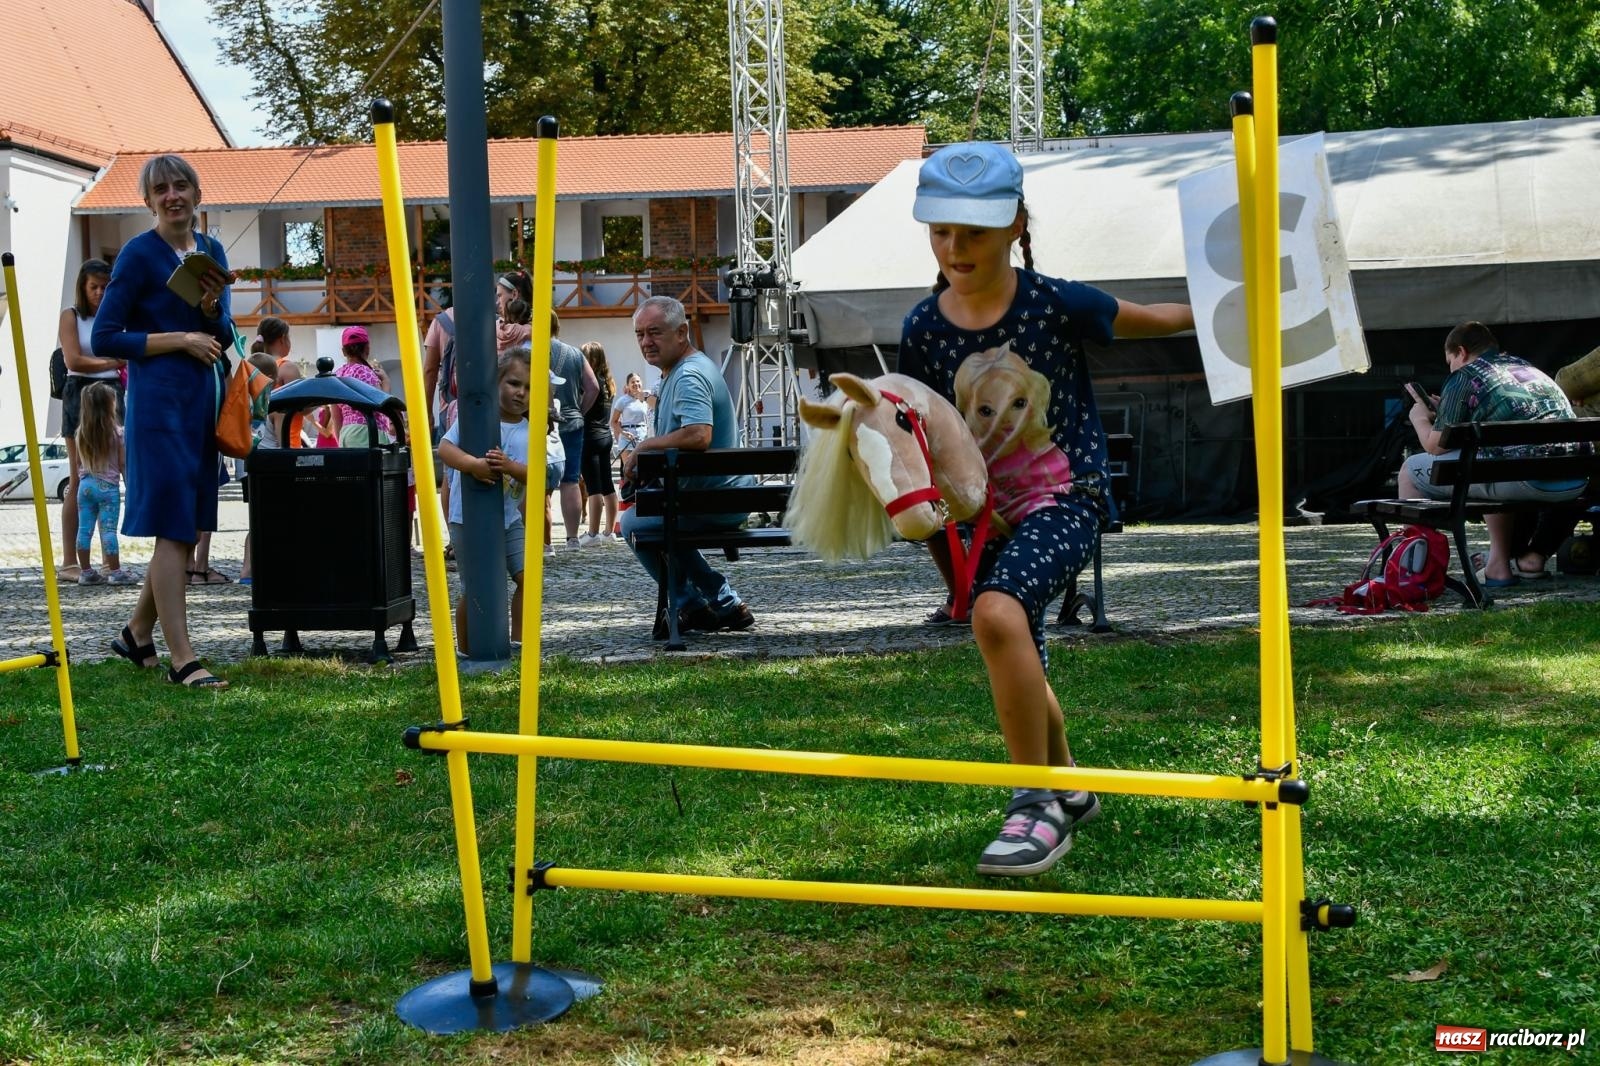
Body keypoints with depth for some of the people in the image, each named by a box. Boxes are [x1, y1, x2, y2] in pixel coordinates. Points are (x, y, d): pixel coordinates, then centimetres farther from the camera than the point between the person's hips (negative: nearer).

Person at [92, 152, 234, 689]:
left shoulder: (211, 251, 11)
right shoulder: (139, 254, -7)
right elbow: (105, 339, -9)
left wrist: (211, 308, -8)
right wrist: (180, 339, -12)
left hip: (202, 399, 7)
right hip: (157, 401, -7)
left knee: (187, 527, 12)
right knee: (173, 528, -8)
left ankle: (137, 634, 27)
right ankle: (182, 659, -6)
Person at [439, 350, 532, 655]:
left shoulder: (530, 433, 1)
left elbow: (532, 475, -9)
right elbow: (444, 448, -18)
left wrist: (509, 466, -30)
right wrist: (473, 464, -35)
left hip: (509, 519, 4)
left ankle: (518, 643, 12)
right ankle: (464, 651, 17)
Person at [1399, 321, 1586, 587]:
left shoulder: (1464, 377, 6)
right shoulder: (1531, 370, 29)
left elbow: (1435, 445, 7)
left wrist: (1420, 418, 28)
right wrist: (1447, 414, 44)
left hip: (1526, 480, -8)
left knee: (1412, 471, 9)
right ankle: (1498, 565, 35)